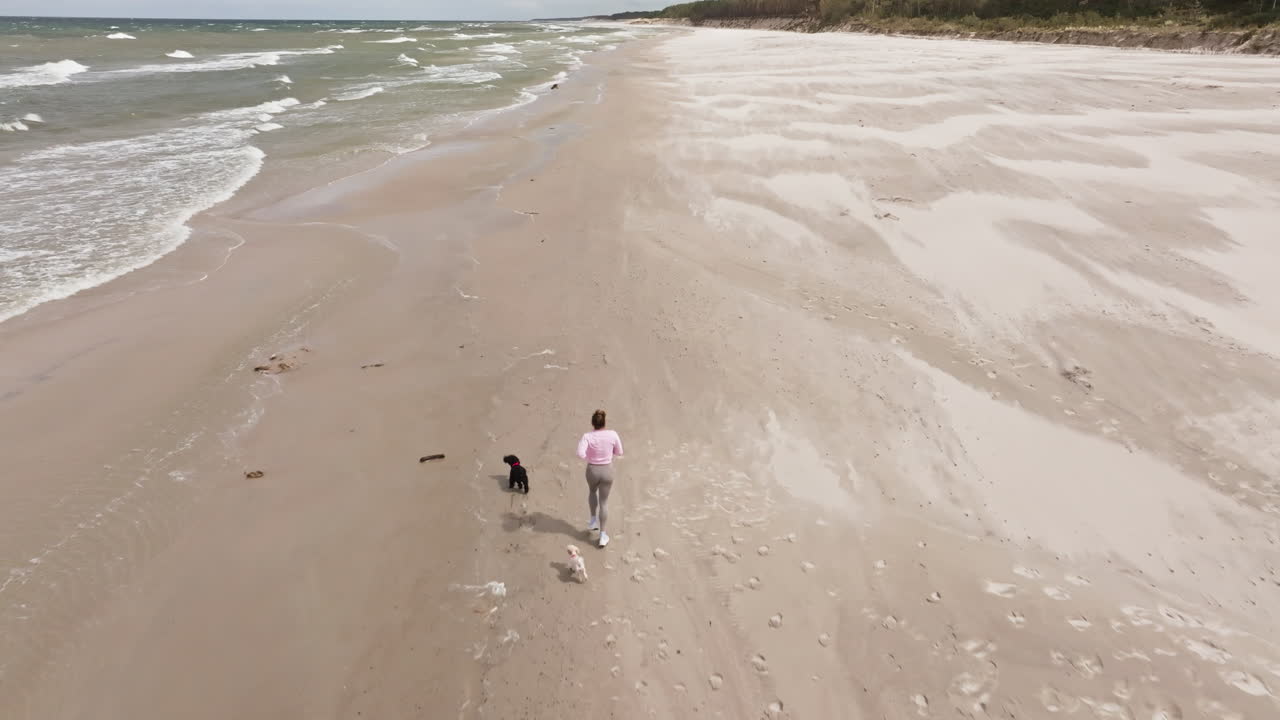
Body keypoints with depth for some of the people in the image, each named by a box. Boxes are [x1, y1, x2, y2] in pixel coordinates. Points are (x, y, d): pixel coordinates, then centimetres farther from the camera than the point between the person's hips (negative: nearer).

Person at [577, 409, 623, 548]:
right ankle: (602, 535, 19)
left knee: (592, 491, 35)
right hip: (607, 471, 0)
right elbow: (619, 453, -2)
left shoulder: (587, 436, -17)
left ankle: (594, 520, 34)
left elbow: (580, 454, -30)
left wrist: (589, 458, -8)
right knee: (604, 501, 15)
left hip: (592, 471, 0)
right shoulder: (612, 435, -13)